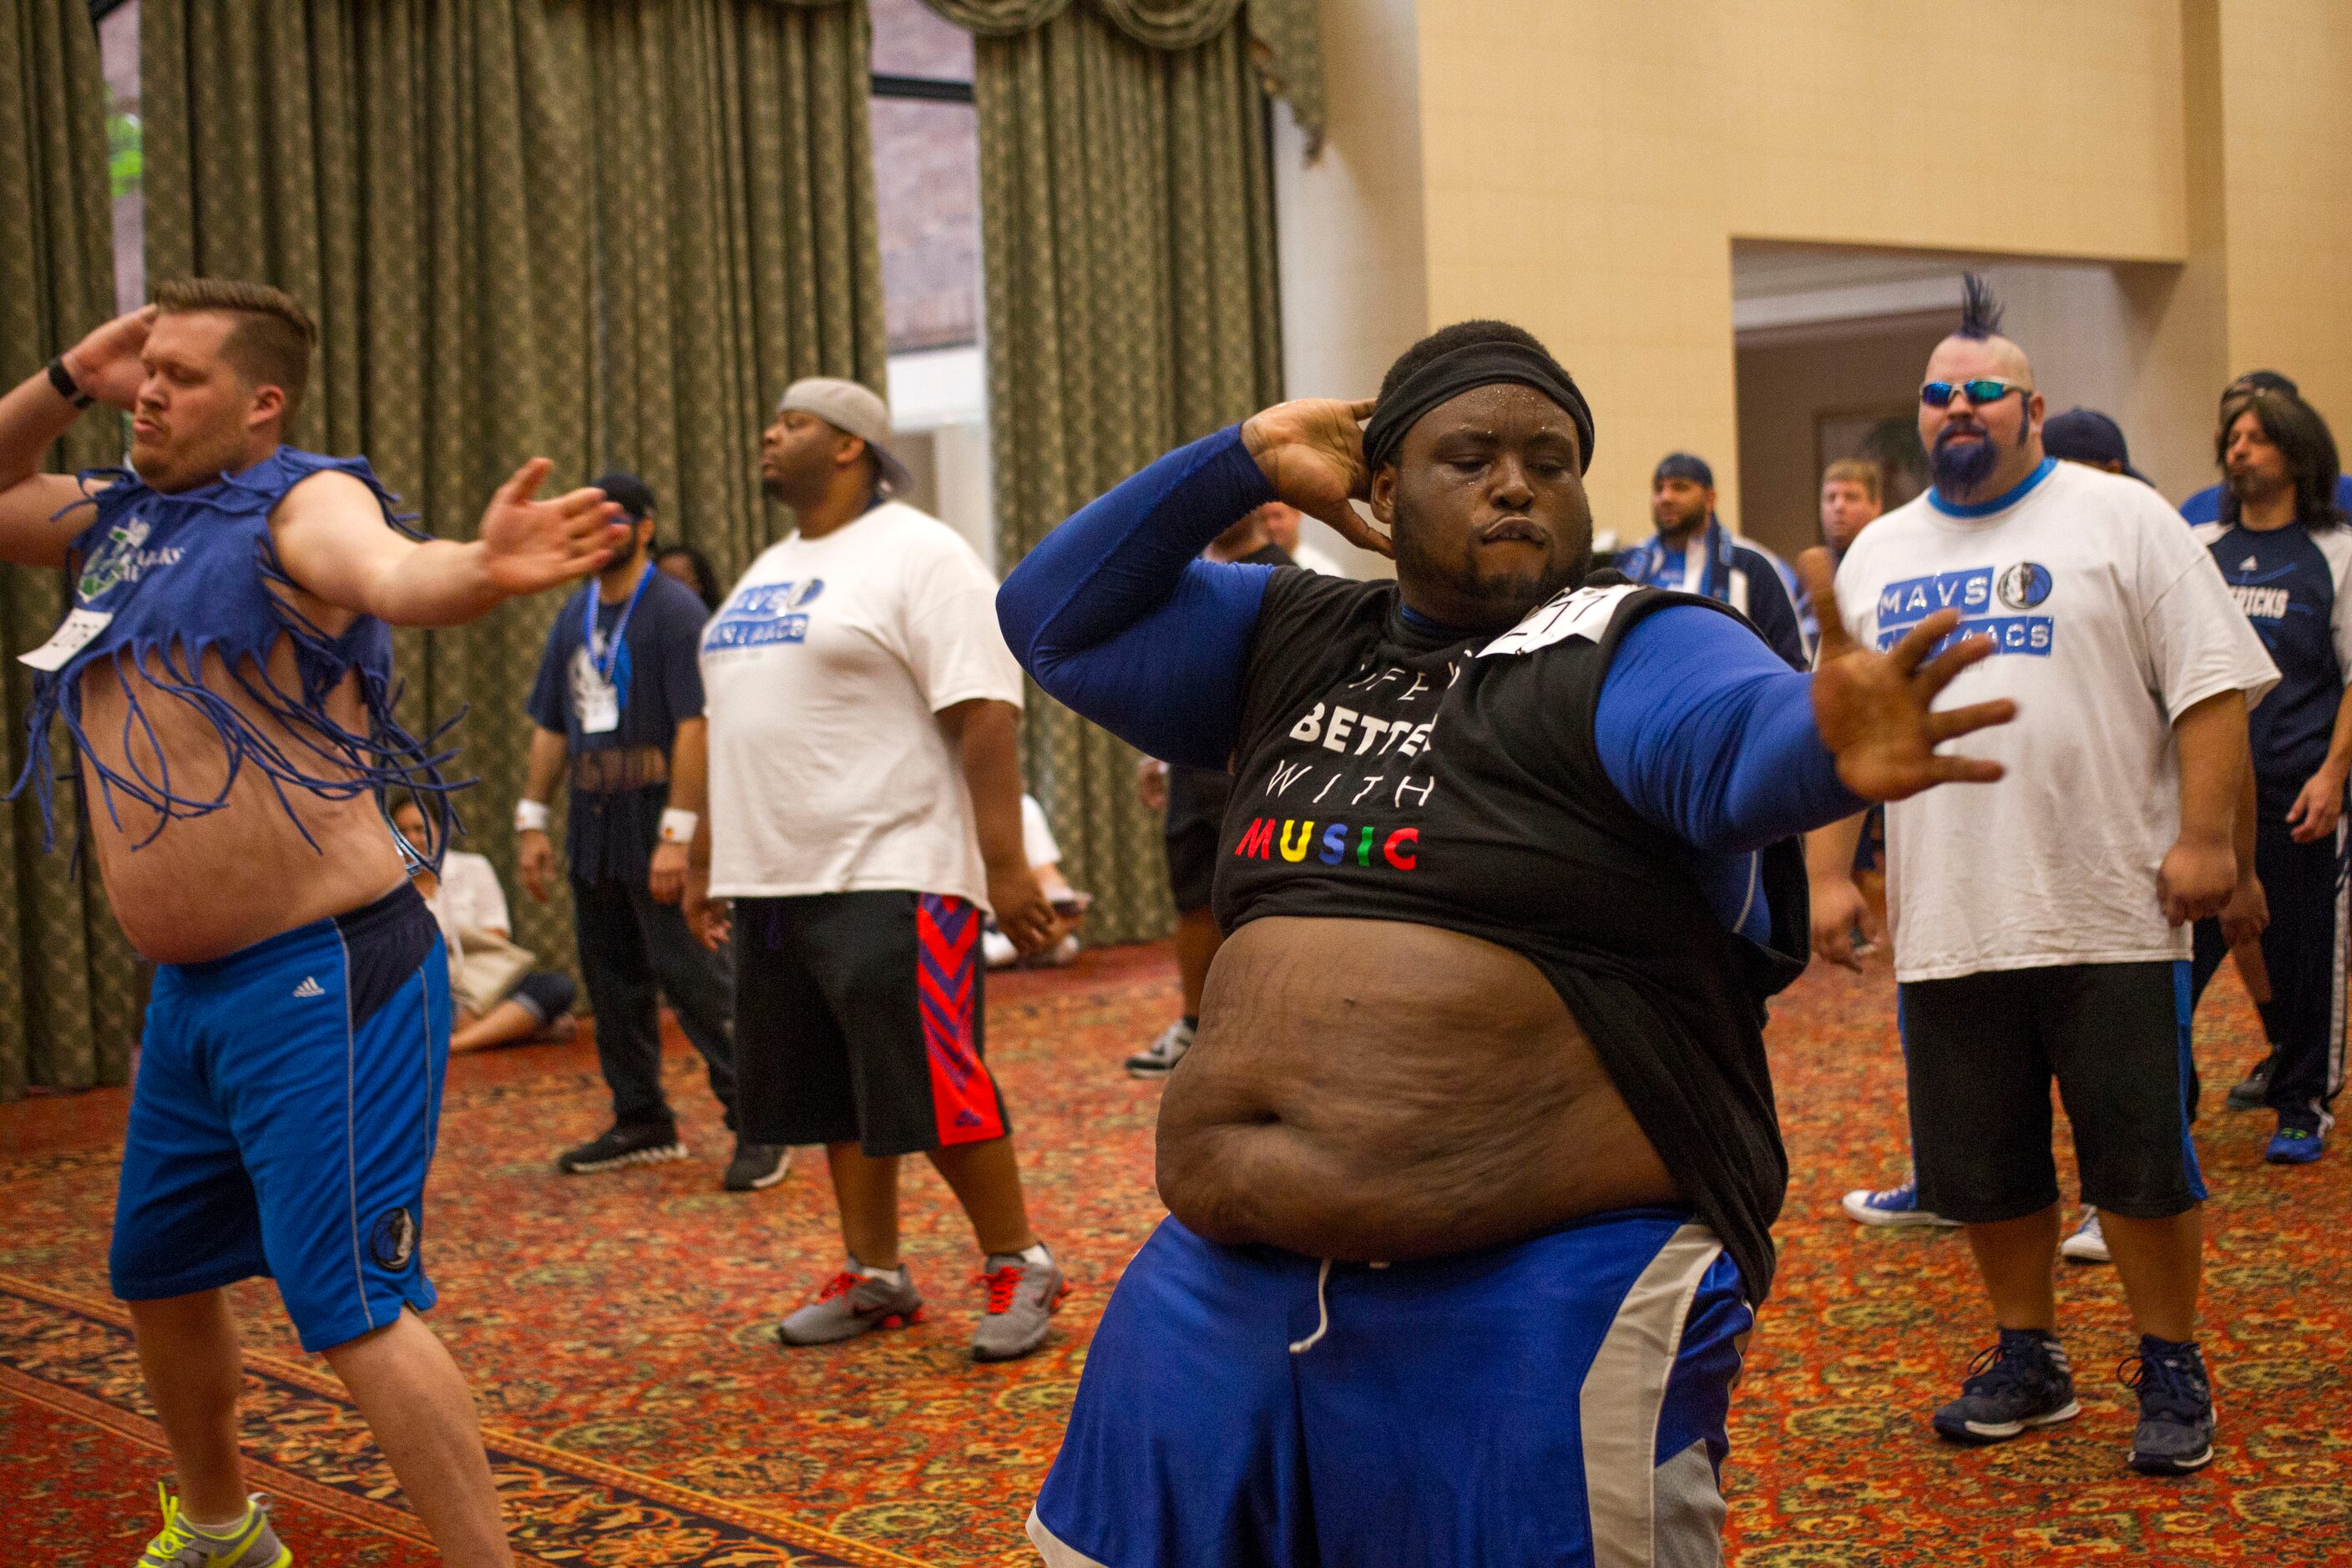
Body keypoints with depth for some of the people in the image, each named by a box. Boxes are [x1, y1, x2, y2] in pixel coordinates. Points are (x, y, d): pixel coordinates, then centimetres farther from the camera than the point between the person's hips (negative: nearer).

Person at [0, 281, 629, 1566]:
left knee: (347, 1308, -13)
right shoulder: (119, 517, 12)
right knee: (158, 1275, 23)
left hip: (319, 978, -9)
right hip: (189, 991, 9)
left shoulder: (298, 505, -12)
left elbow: (390, 571, -34)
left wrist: (481, 571, -58)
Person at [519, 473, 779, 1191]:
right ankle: (642, 1124, 25)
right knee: (612, 980, 13)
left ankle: (759, 1129, -4)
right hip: (594, 829, 7)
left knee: (695, 979, -9)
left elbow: (694, 727, -15)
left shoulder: (675, 610, -9)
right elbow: (551, 726, 18)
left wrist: (677, 834, -20)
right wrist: (533, 820, 12)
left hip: (656, 825, -7)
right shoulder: (574, 616, 14)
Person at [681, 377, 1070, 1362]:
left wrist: (1005, 864, -22)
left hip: (892, 877, -8)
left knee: (937, 1091, -7)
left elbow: (985, 713, -15)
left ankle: (1018, 1268, 8)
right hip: (776, 879, 8)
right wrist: (708, 862, 20)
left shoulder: (917, 555, -8)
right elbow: (734, 724, 23)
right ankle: (874, 1277, 23)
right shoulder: (766, 573, 19)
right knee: (832, 1090, 12)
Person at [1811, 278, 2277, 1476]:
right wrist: (1829, 873, 8)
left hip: (2112, 916, -4)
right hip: (1946, 926, 4)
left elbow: (2211, 687, -5)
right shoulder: (1877, 555, 14)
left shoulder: (2119, 519, 1)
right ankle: (2027, 1360, 27)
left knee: (2144, 1162, 2)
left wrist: (2205, 839, -13)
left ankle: (2171, 1374, 17)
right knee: (1982, 1168, 11)